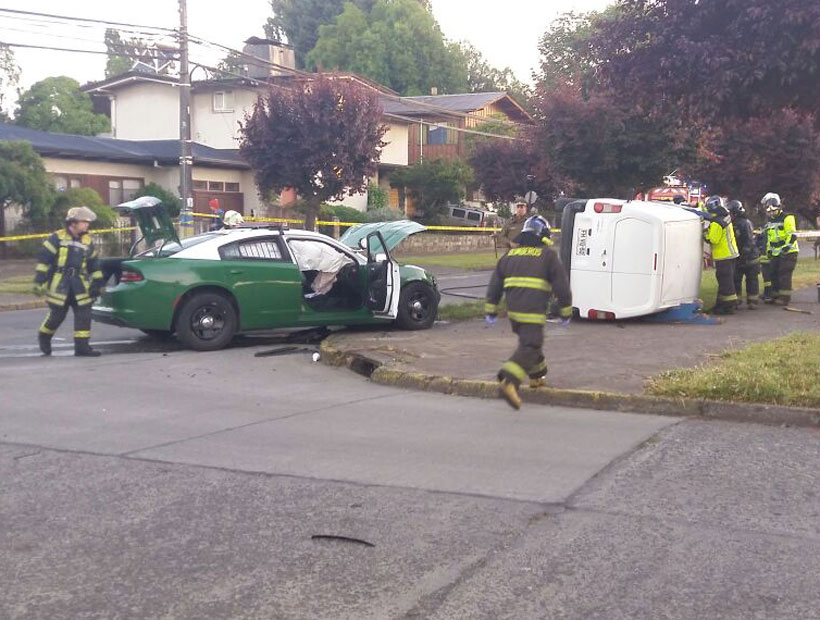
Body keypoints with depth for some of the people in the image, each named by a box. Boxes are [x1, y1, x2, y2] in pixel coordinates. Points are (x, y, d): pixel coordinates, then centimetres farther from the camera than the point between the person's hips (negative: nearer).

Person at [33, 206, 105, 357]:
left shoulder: (87, 242, 11)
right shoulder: (57, 238, -3)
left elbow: (94, 264, 18)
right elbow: (43, 259, -4)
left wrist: (97, 284, 15)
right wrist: (39, 280, -9)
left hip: (79, 285, 4)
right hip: (59, 284, -4)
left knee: (84, 314, -4)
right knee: (57, 315, 2)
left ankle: (82, 347, 1)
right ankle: (44, 337, 30)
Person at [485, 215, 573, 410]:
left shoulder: (510, 254, 15)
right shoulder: (548, 255, 1)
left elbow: (495, 285, 15)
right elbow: (561, 286, 0)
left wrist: (491, 311, 19)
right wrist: (566, 312, 8)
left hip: (513, 310, 6)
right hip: (533, 312, -6)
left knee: (530, 341, 25)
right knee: (529, 347, -8)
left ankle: (537, 376, 37)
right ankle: (508, 382, -25)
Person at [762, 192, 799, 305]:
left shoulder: (787, 218, -10)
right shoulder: (770, 221, 18)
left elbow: (792, 235, -16)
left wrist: (786, 247, -22)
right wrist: (768, 249, 19)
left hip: (787, 253, -9)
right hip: (775, 254, 9)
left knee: (784, 275, -10)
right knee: (774, 275, 9)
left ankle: (785, 297, -6)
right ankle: (776, 296, 17)